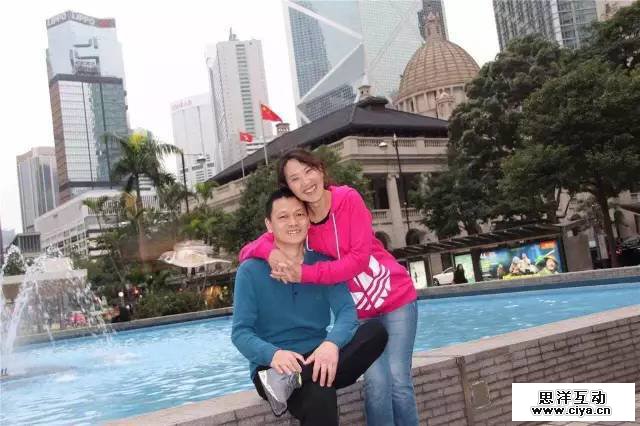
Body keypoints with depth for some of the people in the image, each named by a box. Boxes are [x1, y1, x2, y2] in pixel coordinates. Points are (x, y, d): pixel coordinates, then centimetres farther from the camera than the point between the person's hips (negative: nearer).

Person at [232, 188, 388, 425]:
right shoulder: (251, 271, -2)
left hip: (316, 360, 6)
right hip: (272, 366, -6)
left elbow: (347, 311, -8)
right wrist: (273, 354, -31)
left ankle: (290, 381, -30)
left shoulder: (324, 264, 6)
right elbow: (240, 333, -9)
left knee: (376, 331, -25)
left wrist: (332, 343, -32)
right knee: (320, 397, -40)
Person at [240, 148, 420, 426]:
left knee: (398, 380, -5)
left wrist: (304, 274, -29)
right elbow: (247, 251, -8)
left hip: (396, 298, -2)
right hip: (361, 312, 2)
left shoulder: (348, 198, -16)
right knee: (376, 382, -10)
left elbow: (359, 258, -22)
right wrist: (270, 252, -31)